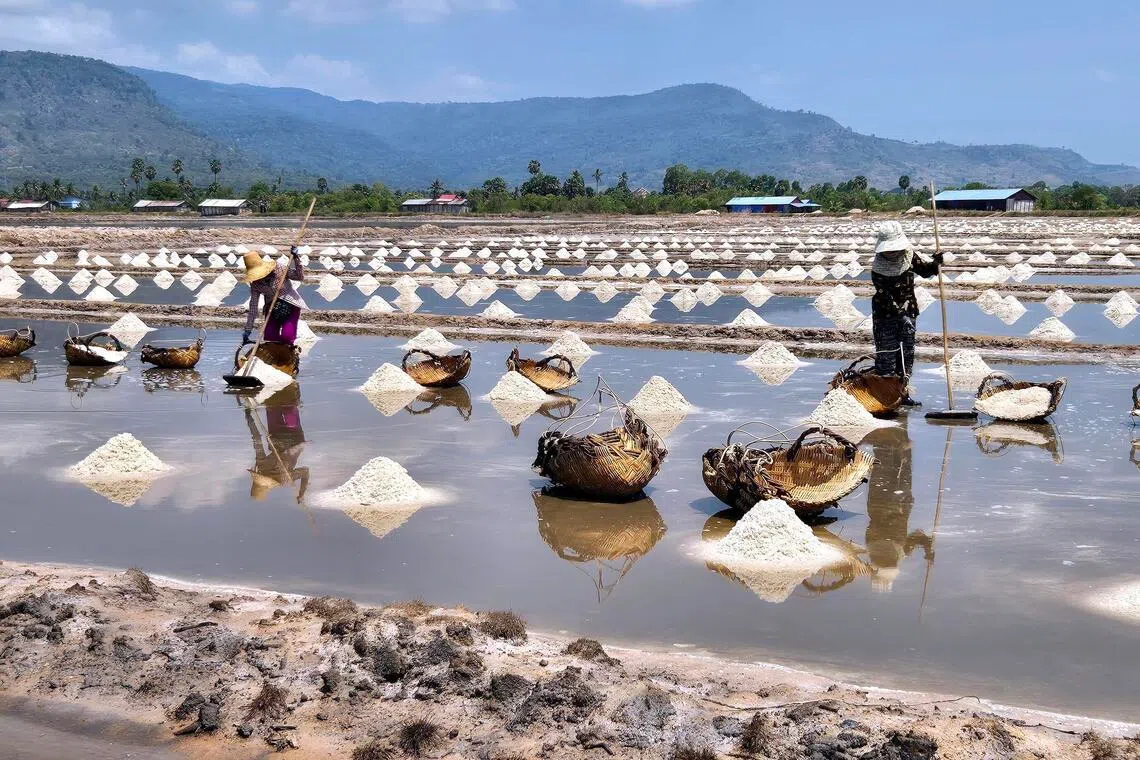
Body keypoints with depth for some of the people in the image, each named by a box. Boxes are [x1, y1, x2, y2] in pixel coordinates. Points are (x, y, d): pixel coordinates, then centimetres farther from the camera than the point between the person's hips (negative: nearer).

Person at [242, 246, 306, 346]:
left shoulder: (279, 269, -18)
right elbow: (253, 307, -9)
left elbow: (300, 277, -19)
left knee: (287, 337, -20)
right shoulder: (255, 284, -10)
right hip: (272, 310, 3)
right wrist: (248, 330, -11)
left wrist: (296, 259, -31)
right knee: (269, 338, -9)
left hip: (291, 307, -3)